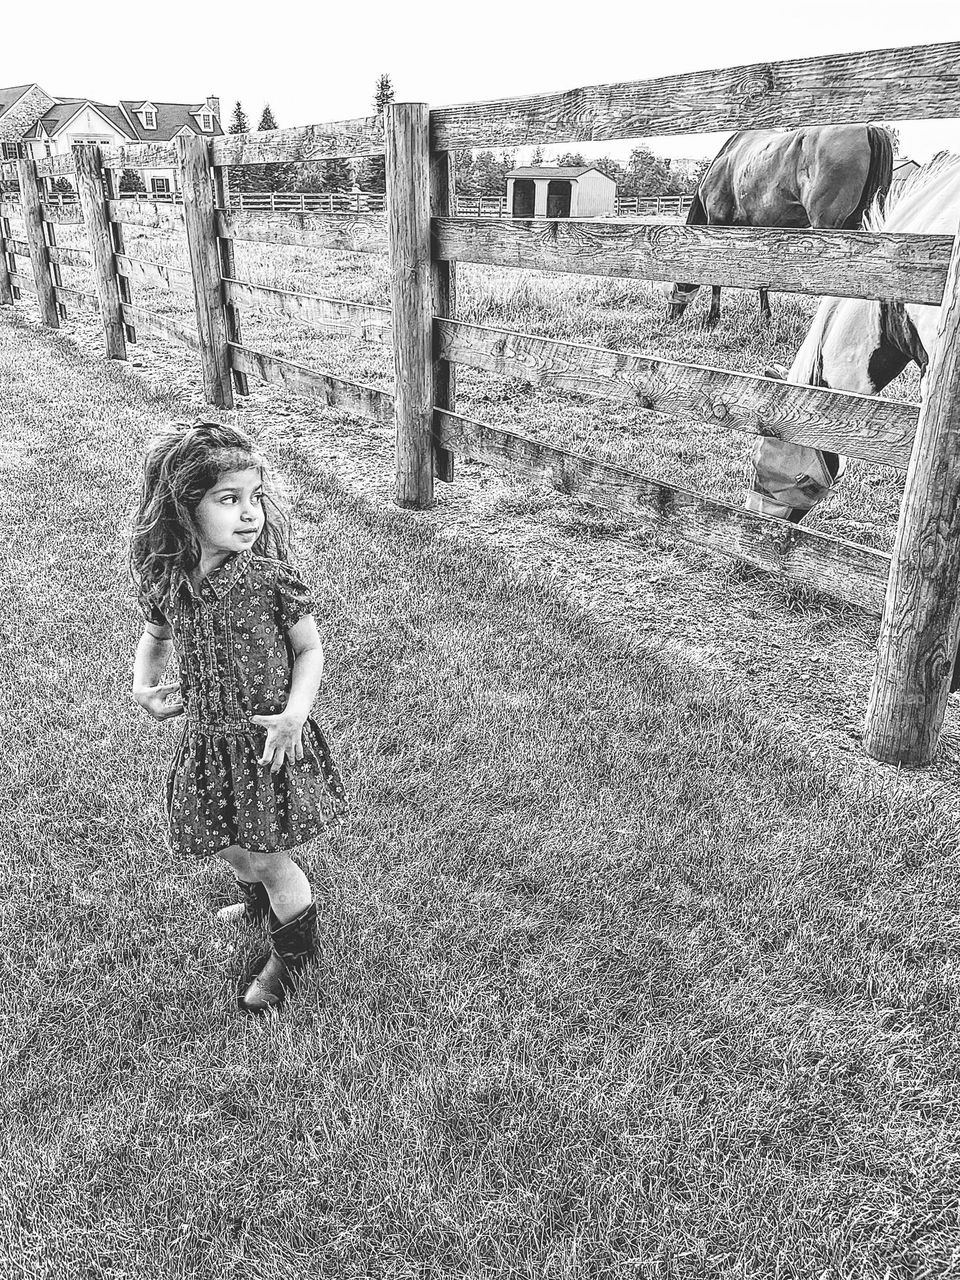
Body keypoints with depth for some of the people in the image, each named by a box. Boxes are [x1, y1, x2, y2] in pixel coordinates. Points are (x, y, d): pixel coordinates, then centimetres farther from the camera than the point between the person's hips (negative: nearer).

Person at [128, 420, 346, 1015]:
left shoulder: (272, 577, -19)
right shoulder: (165, 581, -7)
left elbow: (310, 650, -9)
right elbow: (156, 637, 14)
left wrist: (295, 713, -22)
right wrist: (143, 686, -3)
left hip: (269, 739, -4)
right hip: (208, 740, 4)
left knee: (267, 858, 6)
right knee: (233, 850, 21)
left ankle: (296, 946, 35)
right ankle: (262, 903, 55)